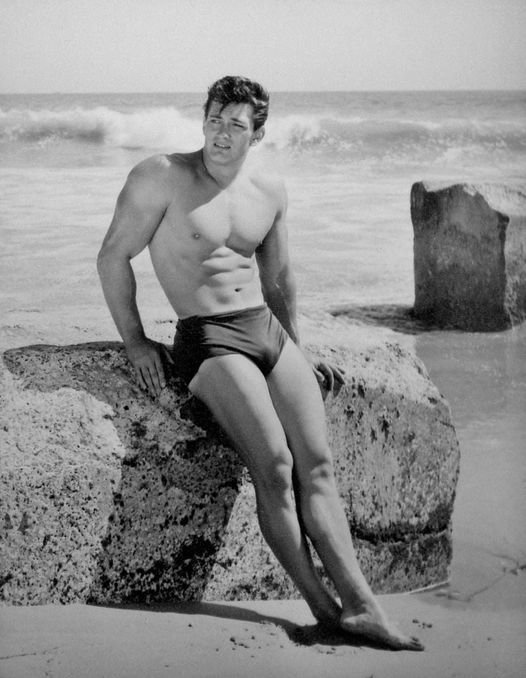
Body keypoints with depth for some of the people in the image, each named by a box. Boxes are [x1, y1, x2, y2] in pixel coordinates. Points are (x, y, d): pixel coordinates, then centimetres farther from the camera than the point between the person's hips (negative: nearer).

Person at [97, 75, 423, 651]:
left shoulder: (270, 192, 12)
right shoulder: (163, 176, -5)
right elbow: (113, 256, -1)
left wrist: (298, 351, 27)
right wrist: (134, 341, -4)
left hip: (269, 330, 6)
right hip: (208, 339, -6)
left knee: (317, 464, -8)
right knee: (274, 467, -19)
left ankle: (361, 607, -11)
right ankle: (322, 607, -11)